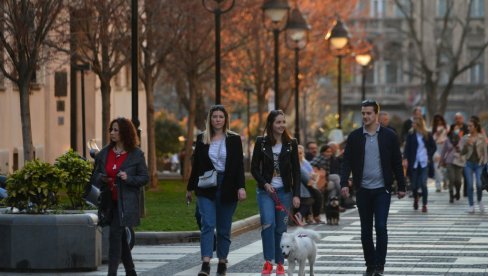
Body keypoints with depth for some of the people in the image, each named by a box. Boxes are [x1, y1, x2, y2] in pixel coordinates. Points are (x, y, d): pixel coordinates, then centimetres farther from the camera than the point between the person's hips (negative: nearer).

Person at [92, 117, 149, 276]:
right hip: (110, 202, 5)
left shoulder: (136, 154, -4)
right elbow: (96, 175, 15)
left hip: (126, 202, -5)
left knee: (115, 234, -15)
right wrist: (101, 178, -8)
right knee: (120, 237, 14)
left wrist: (128, 178, -18)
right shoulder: (104, 153, 9)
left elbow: (145, 178, -2)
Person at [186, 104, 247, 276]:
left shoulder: (234, 139, 2)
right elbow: (196, 165, 11)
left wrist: (241, 187, -13)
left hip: (227, 187, 0)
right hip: (206, 187, 0)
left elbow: (239, 165, -2)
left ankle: (222, 262, 17)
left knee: (224, 228, 6)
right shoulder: (202, 139, 6)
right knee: (208, 224, -12)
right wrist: (190, 188, 12)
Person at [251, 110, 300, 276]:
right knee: (268, 223, -18)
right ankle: (268, 262, -15)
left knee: (281, 228, 3)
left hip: (284, 191, 1)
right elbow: (254, 168, 5)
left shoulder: (291, 144, 3)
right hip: (265, 190, -1)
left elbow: (296, 171, 3)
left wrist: (296, 194, -3)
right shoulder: (261, 142, 1)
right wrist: (265, 184, -10)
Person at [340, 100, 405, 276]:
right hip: (363, 190, 2)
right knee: (366, 230, 7)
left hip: (382, 189, -2)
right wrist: (344, 183, -13)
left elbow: (397, 163, 2)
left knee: (380, 227, -10)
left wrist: (401, 186, 2)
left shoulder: (389, 136, -1)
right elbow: (347, 162, 0)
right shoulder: (354, 136, 3)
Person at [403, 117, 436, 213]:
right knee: (414, 185, 5)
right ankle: (415, 198, 37)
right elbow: (407, 147, -3)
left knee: (423, 184, -10)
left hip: (424, 163, -1)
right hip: (414, 163, 1)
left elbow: (433, 146, 12)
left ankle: (424, 205, 1)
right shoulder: (411, 135, 0)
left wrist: (429, 156, 1)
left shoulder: (427, 135, 1)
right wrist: (405, 158, -15)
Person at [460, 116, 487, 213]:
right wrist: (466, 145, -15)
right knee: (469, 185, -1)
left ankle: (479, 201, 13)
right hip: (469, 164, 2)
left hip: (479, 164, -2)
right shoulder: (465, 138, 4)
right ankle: (471, 206, 8)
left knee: (479, 184, -13)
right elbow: (462, 152, 2)